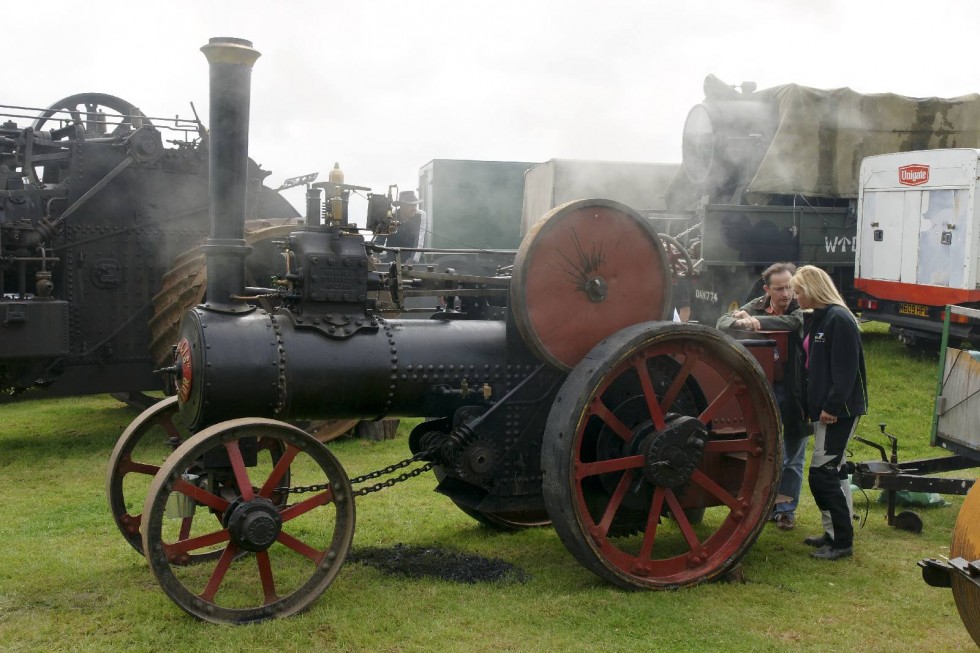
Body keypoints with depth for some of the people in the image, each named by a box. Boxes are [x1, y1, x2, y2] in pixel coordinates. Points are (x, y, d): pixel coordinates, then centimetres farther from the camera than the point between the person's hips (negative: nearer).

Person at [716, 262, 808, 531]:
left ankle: (786, 508, 19)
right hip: (766, 389, 2)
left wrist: (754, 319, -32)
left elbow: (790, 323, -29)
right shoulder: (757, 306, 2)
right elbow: (722, 322, -5)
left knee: (793, 457, 8)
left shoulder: (800, 309, -7)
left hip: (795, 391, -2)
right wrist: (741, 322, -27)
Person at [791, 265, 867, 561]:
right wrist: (812, 404, 14)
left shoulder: (840, 319, -16)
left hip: (840, 410, -10)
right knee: (833, 473, 14)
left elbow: (846, 370, -21)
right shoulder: (818, 319, 13)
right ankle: (834, 532, 24)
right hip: (824, 409, 10)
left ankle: (842, 541, 0)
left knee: (822, 473, -8)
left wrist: (831, 407, -22)